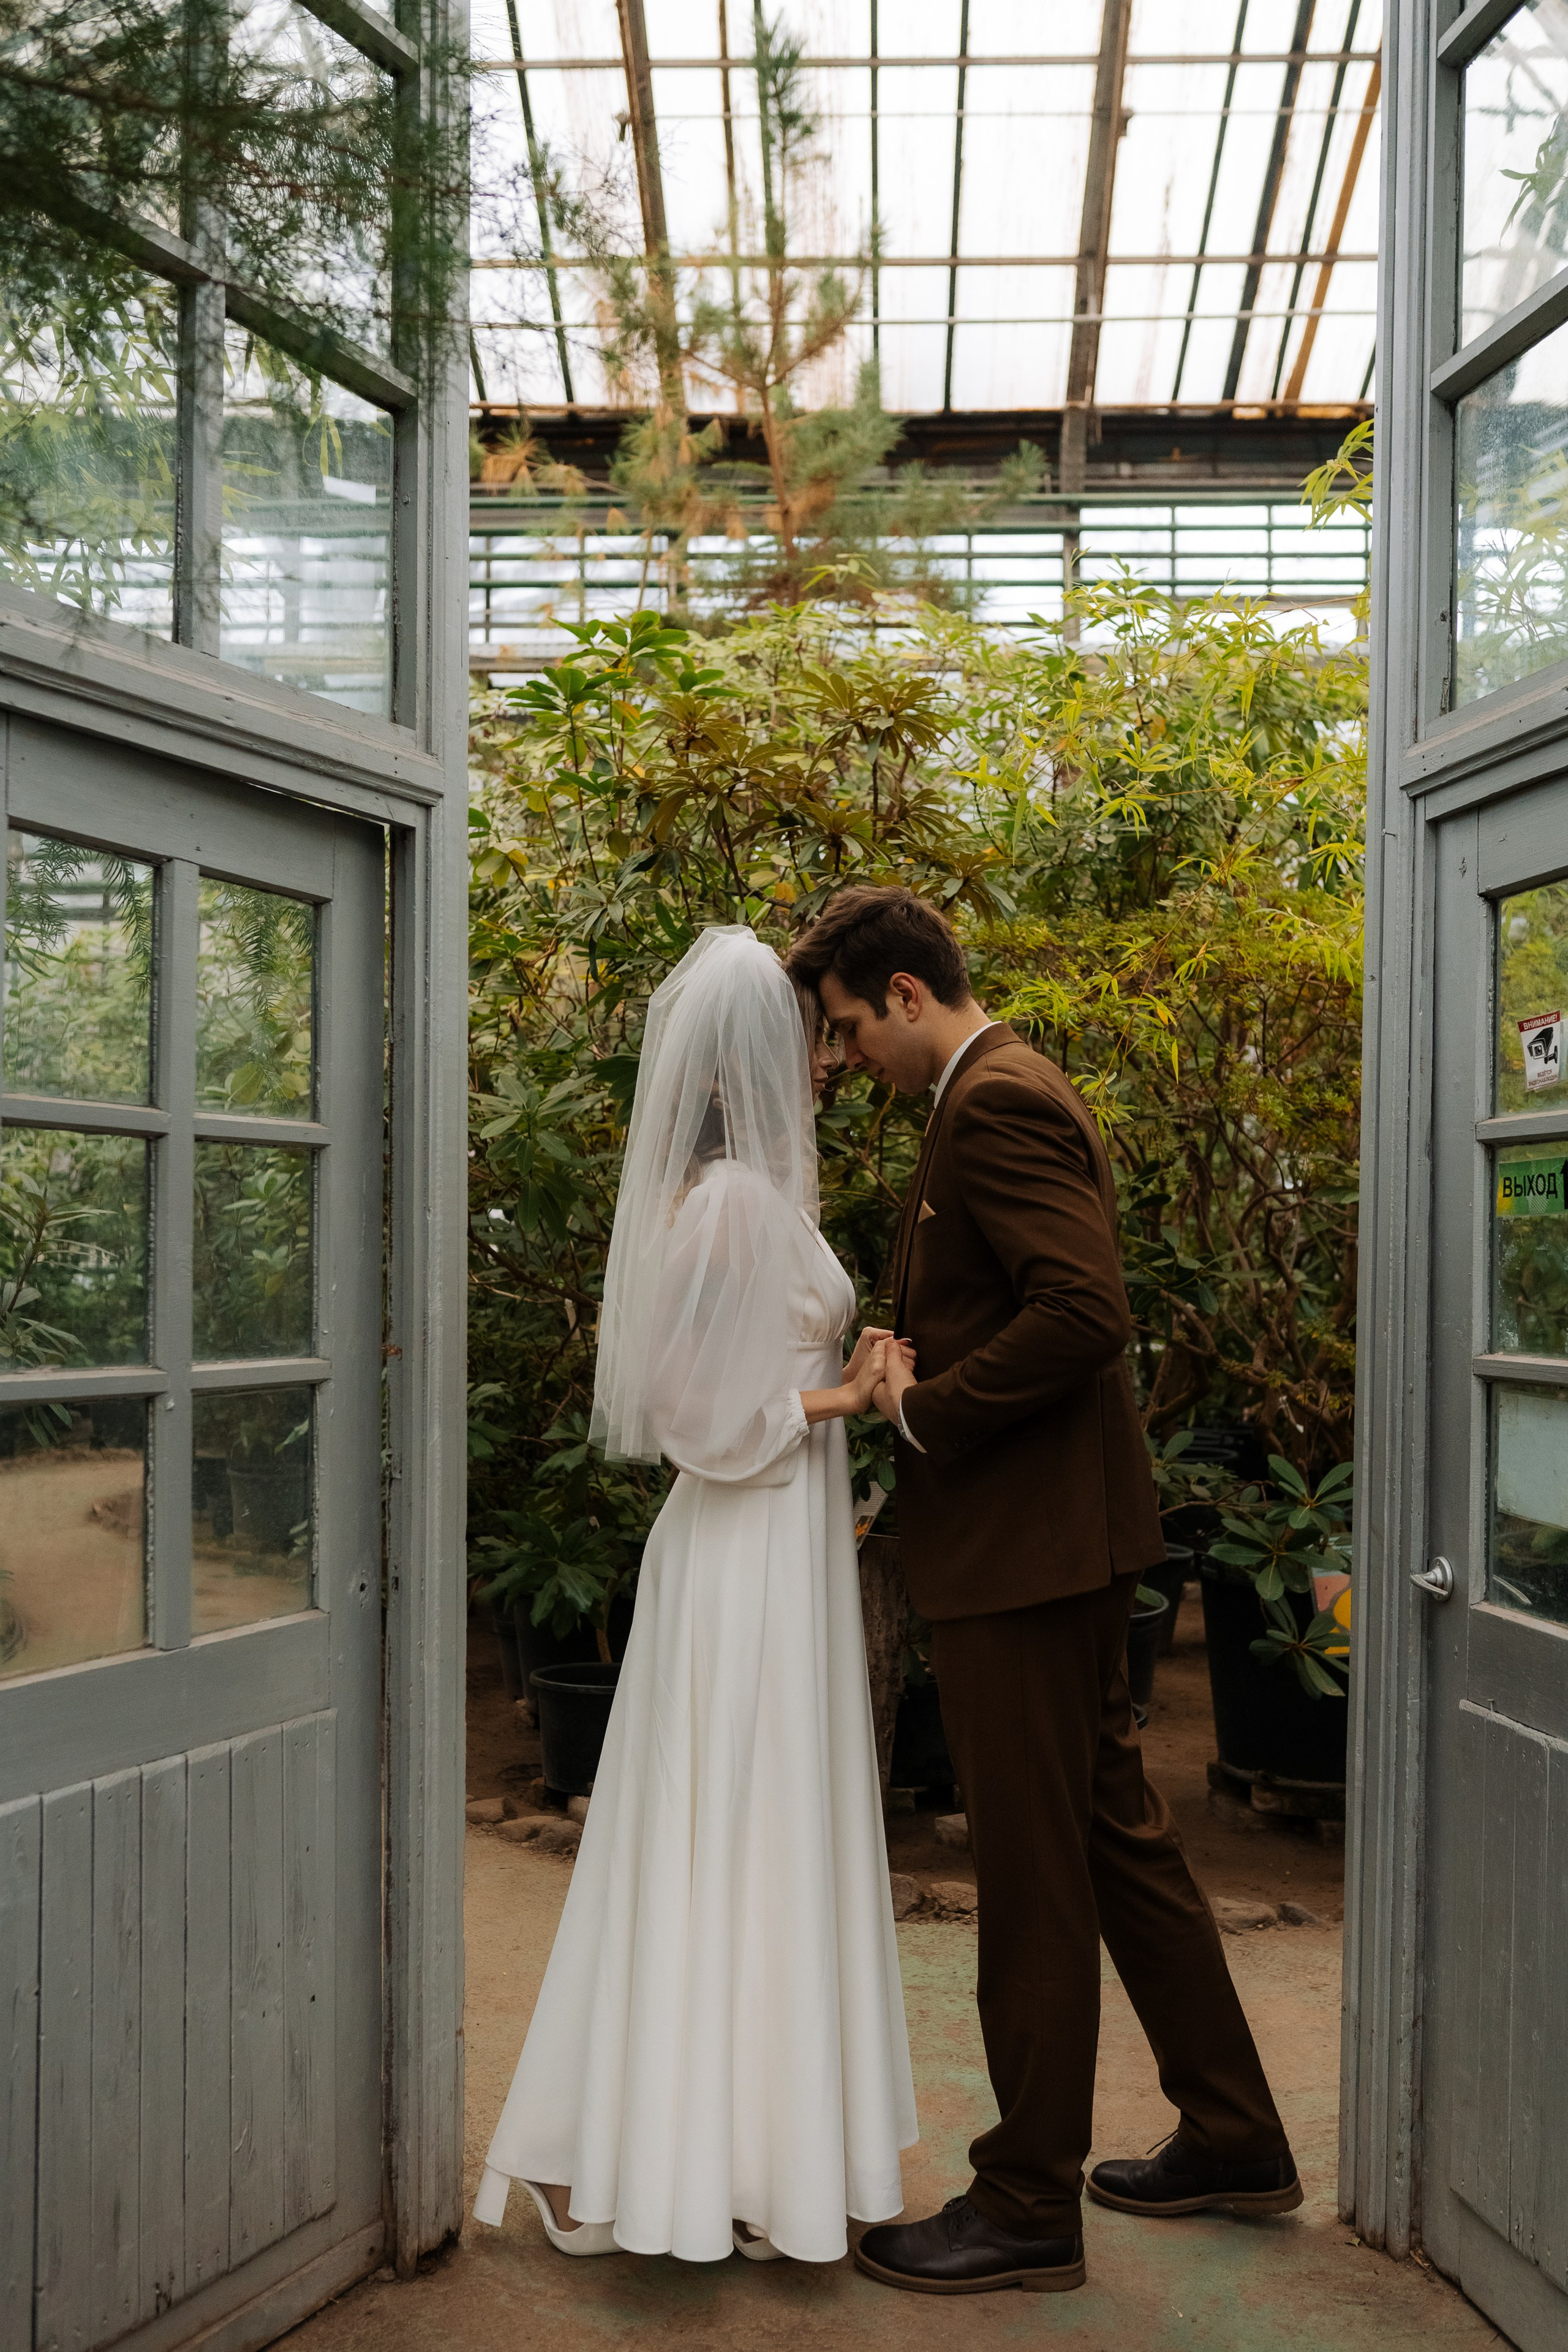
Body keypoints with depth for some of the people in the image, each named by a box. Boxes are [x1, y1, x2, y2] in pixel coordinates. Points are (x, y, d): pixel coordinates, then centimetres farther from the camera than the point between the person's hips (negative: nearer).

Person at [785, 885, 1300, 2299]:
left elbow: (1084, 1314, -27)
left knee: (1031, 1872, 2)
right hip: (1062, 1539, 10)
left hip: (1025, 1545, -10)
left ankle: (1030, 2206, 18)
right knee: (1116, 1833, 19)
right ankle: (1234, 2141, 33)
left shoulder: (997, 1103, -16)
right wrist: (915, 1369, 6)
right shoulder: (1008, 1092, 15)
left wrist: (924, 1408, -16)